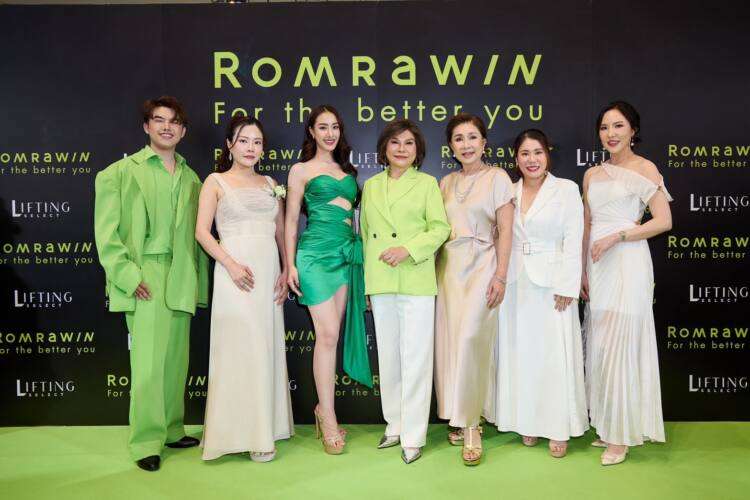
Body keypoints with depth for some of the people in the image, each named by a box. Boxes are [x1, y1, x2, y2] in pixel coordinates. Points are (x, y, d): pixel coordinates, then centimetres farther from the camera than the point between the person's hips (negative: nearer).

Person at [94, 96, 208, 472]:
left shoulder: (191, 179, 15)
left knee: (176, 361, 10)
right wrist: (128, 276, -12)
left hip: (181, 282, 4)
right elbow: (106, 232, -3)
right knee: (148, 364, -4)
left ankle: (171, 430, 23)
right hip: (145, 281, -4)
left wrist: (199, 282, 12)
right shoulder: (120, 172, 3)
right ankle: (146, 442, 8)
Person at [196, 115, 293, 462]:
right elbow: (202, 231, -4)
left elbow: (281, 231, 15)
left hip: (269, 274, 5)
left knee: (267, 350, 8)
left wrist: (286, 270, 4)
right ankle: (241, 432, 11)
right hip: (236, 272, -4)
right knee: (239, 350, -2)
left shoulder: (270, 184, 15)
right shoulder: (216, 182, 3)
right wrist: (231, 265, -15)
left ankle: (264, 428, 20)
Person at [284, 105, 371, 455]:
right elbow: (291, 220, 3)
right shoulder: (301, 170, 6)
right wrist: (290, 264, -3)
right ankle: (329, 421, 0)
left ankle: (323, 407, 19)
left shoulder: (346, 170, 19)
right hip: (316, 253, -4)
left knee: (332, 334, 5)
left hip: (348, 253, 5)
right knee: (328, 334, -9)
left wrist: (359, 254, 13)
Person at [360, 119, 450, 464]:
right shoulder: (371, 186, 14)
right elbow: (365, 232, 16)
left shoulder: (427, 183, 4)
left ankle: (413, 436, 7)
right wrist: (368, 277, 12)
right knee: (388, 355, 11)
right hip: (380, 282, 4)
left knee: (415, 358, -4)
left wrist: (408, 248, -17)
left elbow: (440, 228, -3)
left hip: (416, 281, -4)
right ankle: (394, 425, 25)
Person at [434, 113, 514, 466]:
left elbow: (505, 230, -4)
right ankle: (457, 417, 17)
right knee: (448, 341, 3)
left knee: (470, 340, -13)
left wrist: (500, 276, -11)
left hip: (481, 266, -4)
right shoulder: (446, 183, 14)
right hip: (448, 267, 5)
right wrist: (434, 270, 6)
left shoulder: (497, 178, 1)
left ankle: (470, 424, -1)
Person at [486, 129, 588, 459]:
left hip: (551, 283, -3)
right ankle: (527, 422, 21)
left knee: (555, 355, 0)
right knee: (520, 354, 8)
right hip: (515, 283, 3)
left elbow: (573, 241, -6)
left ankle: (558, 429, 12)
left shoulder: (567, 190, -1)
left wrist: (567, 286, -12)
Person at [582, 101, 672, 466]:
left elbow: (663, 221, -9)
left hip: (628, 265, -6)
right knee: (599, 347, 8)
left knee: (621, 347, -5)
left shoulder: (645, 169, -2)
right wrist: (582, 271, 11)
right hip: (598, 269, 6)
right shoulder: (592, 174, 14)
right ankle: (605, 427, 21)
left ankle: (622, 436, 8)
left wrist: (615, 236, -15)